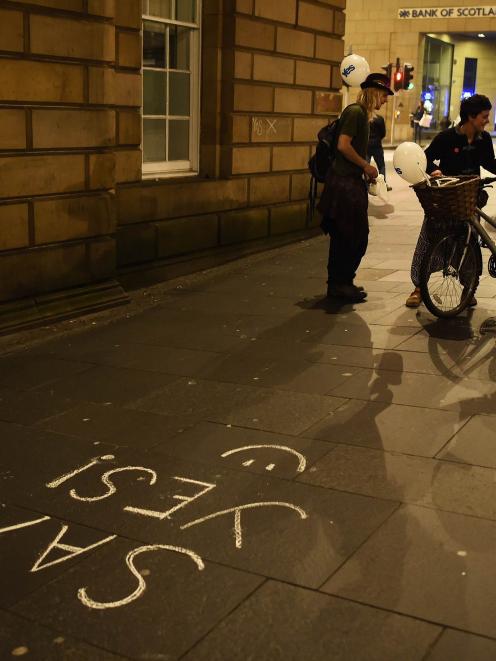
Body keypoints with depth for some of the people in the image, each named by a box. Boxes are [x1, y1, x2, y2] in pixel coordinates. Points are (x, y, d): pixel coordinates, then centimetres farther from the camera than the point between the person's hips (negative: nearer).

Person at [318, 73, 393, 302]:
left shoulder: (362, 113, 19)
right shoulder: (355, 112, -13)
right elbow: (343, 145, -22)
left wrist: (365, 169, 13)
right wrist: (366, 165, -13)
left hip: (350, 182, 10)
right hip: (345, 183, -10)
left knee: (343, 237, 14)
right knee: (356, 236, -6)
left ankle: (338, 283, 22)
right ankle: (341, 284, 3)